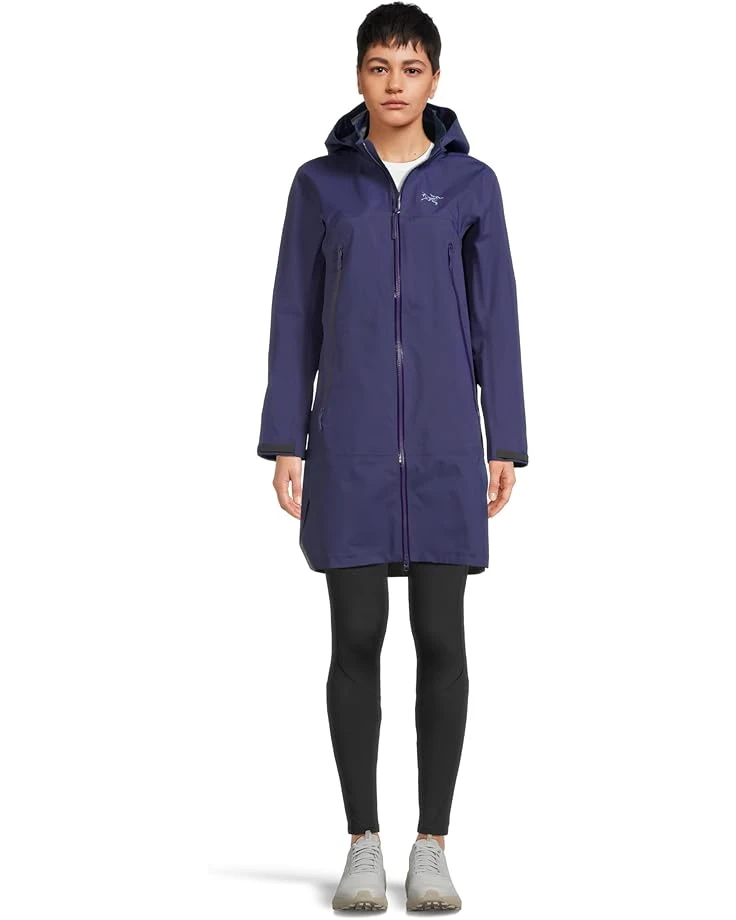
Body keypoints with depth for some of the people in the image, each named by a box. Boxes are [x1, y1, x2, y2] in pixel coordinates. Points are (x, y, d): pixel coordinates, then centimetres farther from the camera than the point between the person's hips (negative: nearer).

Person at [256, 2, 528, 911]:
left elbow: (496, 319, 5)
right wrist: (284, 443, -2)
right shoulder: (320, 183, 6)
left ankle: (433, 846, 10)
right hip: (351, 443, 0)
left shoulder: (471, 184, 6)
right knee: (356, 639, -2)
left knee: (440, 639, 0)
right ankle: (363, 844, 9)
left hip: (442, 443, 0)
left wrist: (506, 446, -2)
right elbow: (295, 319, 5)